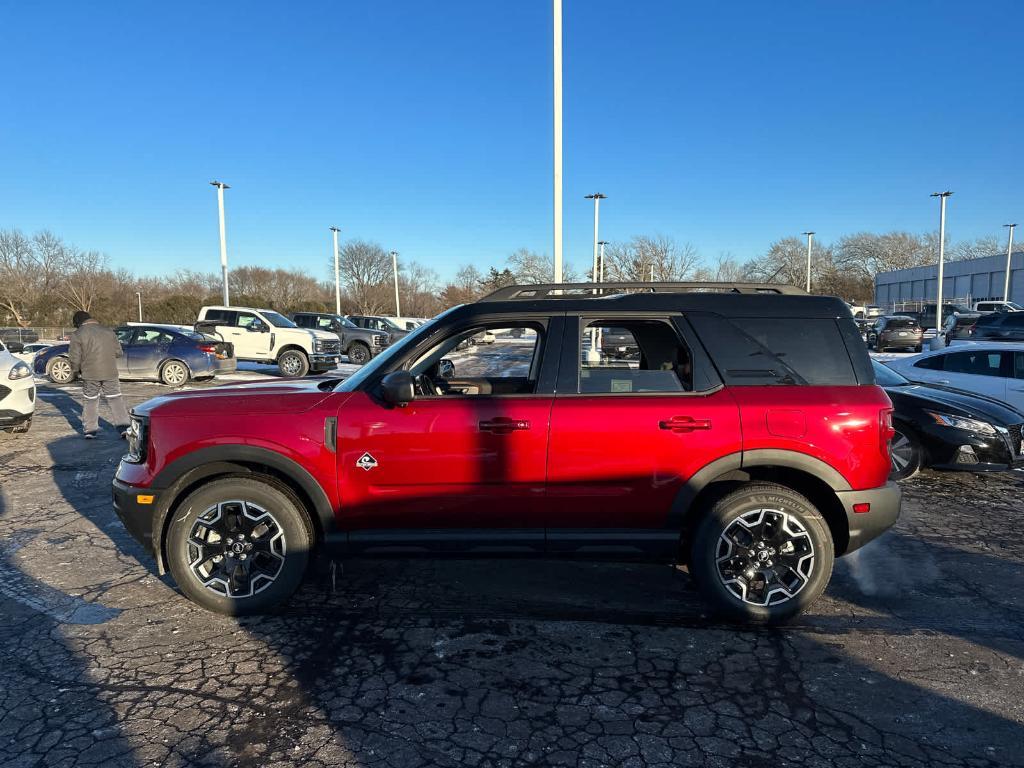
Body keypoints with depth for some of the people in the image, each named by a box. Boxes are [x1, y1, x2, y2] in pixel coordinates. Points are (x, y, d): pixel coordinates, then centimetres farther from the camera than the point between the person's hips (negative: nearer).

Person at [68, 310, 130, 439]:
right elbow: (119, 352, 8)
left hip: (90, 374, -2)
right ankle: (123, 426, -2)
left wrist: (75, 371, 11)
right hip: (110, 373, 2)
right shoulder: (108, 332, 8)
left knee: (91, 401, 11)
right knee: (115, 399, 7)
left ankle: (90, 430, 13)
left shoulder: (77, 335, -3)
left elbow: (75, 358, -6)